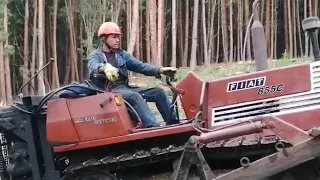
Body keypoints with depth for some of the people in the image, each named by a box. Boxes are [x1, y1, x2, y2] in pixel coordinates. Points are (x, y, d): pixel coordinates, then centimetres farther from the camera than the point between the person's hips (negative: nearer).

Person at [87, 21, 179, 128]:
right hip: (109, 91, -6)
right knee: (135, 96, -34)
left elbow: (140, 66, 9)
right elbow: (94, 67, -22)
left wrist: (160, 70, -8)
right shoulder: (95, 56, 2)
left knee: (158, 92, -9)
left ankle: (173, 124, -10)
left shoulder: (121, 54, 17)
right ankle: (153, 127, -46)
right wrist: (105, 67, -47)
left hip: (125, 88, 6)